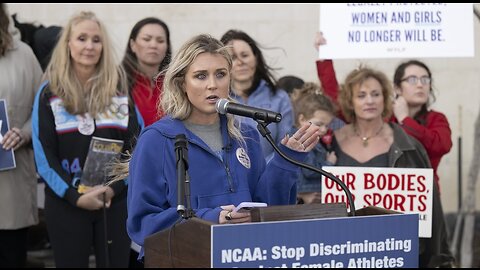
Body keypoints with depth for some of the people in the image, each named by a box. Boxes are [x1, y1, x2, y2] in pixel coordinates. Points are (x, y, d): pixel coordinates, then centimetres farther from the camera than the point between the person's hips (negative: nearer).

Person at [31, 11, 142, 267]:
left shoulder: (119, 87, 6)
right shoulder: (50, 92, 2)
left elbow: (137, 144, 2)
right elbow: (44, 155, -2)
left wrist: (115, 187, -12)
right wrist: (75, 195, -14)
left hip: (116, 200, 1)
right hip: (65, 203, -1)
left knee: (115, 263, 4)